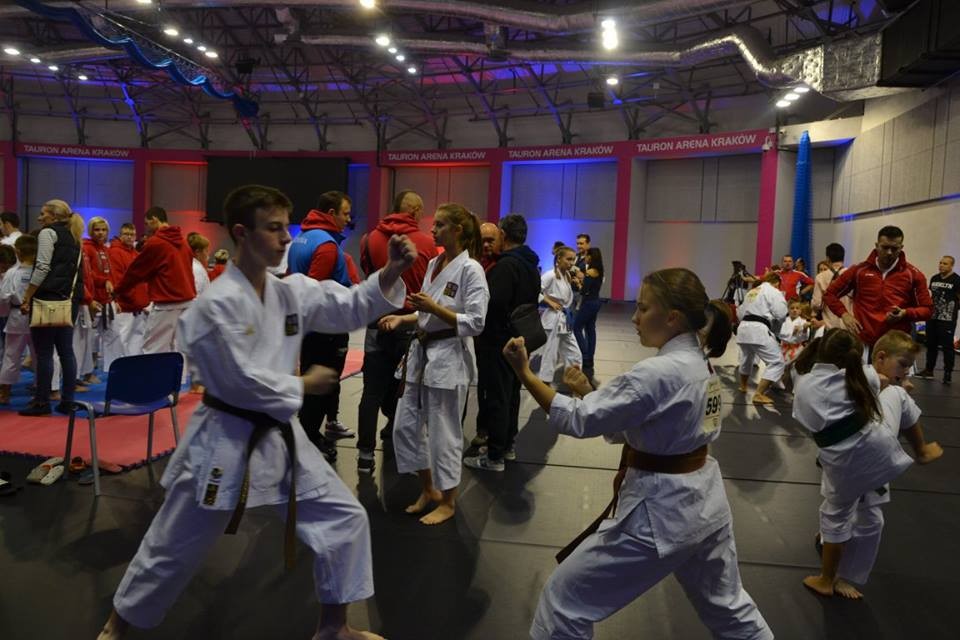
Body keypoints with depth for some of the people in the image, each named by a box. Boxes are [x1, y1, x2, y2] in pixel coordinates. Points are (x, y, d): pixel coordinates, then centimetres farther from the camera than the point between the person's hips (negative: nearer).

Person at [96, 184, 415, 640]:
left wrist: (391, 272, -20)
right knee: (174, 547, 11)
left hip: (278, 435, 7)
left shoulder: (293, 291, 1)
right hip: (225, 439, -6)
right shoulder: (218, 303, -19)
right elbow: (243, 381, -22)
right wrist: (303, 386, -10)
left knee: (345, 517, 7)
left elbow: (352, 307, -4)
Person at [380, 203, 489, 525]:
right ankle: (428, 490, 31)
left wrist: (434, 308, -24)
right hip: (421, 351, 8)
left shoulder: (470, 269, -14)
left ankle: (448, 502, 23)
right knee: (405, 425, 13)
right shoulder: (434, 263, 10)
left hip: (448, 357, -8)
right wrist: (402, 318, 4)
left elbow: (475, 323, -18)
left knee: (443, 433, 3)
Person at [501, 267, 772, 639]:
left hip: (660, 512, -9)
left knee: (564, 600, 5)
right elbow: (630, 425, 9)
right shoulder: (699, 363, 3)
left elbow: (579, 420, -22)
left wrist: (524, 373, -20)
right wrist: (589, 391, -1)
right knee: (726, 605, 32)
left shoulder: (659, 374, -26)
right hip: (705, 504, 9)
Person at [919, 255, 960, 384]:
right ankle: (928, 370, 23)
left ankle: (948, 373, 5)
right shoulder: (934, 278, 11)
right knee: (931, 344, 13)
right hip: (932, 318, 6)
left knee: (947, 346, -2)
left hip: (947, 320, -6)